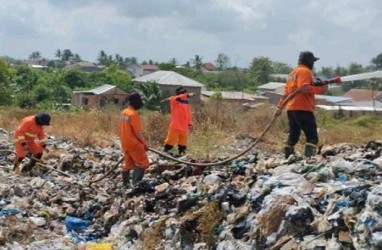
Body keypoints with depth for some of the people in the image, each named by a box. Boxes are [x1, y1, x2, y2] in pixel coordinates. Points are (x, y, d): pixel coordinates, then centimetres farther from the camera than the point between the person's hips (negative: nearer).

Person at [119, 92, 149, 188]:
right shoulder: (133, 114, -19)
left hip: (125, 143, 9)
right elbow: (138, 132, -18)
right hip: (133, 143, -9)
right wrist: (144, 143, -8)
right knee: (143, 163, -4)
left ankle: (126, 183, 17)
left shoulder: (124, 113, 9)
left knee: (128, 164, 15)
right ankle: (136, 182, -13)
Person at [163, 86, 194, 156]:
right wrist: (187, 95, -42)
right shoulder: (173, 100, -4)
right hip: (175, 125, -5)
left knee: (183, 140, 11)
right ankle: (166, 151, 10)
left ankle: (181, 152, 21)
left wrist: (190, 123, 9)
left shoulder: (186, 103, 11)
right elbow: (178, 98, -29)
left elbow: (188, 114, 14)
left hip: (184, 126, 5)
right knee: (171, 139, -1)